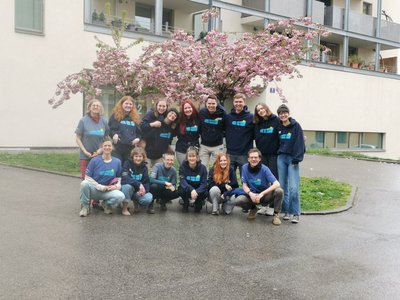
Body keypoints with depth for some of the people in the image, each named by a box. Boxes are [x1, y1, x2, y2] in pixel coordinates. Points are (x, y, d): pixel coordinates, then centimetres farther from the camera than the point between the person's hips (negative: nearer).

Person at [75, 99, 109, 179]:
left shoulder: (103, 121, 5)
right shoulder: (83, 120, -2)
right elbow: (78, 138, 0)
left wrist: (101, 149, -4)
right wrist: (85, 151, -10)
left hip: (99, 155, 2)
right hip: (85, 156, -2)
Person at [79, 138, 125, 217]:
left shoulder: (117, 161, 2)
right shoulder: (94, 160, -6)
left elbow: (119, 177, 10)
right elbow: (87, 178, -7)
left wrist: (117, 186, -12)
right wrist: (100, 187, -15)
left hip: (108, 191, 2)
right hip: (94, 189, -1)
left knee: (121, 196, -30)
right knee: (84, 183, -36)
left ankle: (106, 203, 7)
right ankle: (85, 207, -8)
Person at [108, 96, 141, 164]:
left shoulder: (135, 117, 15)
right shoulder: (115, 116, 3)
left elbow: (139, 132, 21)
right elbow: (110, 129, -2)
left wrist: (138, 138, 1)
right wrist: (114, 135, -22)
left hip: (130, 149, 4)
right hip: (118, 148, -4)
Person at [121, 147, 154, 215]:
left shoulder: (144, 167, 2)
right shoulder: (127, 163, -10)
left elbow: (147, 182, -2)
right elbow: (125, 178, -26)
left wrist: (143, 189, -25)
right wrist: (139, 184, -36)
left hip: (138, 192, 3)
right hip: (126, 188, -3)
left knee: (149, 198, -27)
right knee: (127, 186, -38)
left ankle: (136, 201, 10)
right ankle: (124, 208, -16)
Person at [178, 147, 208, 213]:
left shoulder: (202, 167, -15)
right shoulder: (183, 166, -16)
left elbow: (204, 183, -19)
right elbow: (182, 181, -25)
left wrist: (196, 192, -38)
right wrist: (191, 190, -43)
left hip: (198, 190, 0)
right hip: (187, 189, 0)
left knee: (205, 193, -30)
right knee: (181, 190, -32)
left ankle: (198, 205, 6)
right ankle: (186, 204, 1)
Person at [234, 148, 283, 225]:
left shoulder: (264, 169, -17)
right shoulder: (245, 168, -8)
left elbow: (277, 184, -27)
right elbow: (245, 185, -3)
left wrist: (262, 194, -33)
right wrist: (250, 193, -25)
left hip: (266, 195, -2)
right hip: (252, 195, 2)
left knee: (279, 191, -32)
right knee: (238, 200, -26)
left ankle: (276, 214, -7)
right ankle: (253, 209, 9)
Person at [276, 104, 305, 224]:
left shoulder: (296, 126, -4)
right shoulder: (279, 127, 10)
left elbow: (299, 143, -8)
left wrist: (296, 159, -13)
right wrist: (278, 153, 6)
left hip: (292, 158, -4)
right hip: (281, 158, 5)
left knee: (293, 188, -11)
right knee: (283, 187, 5)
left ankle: (295, 213, -3)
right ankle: (286, 211, 15)